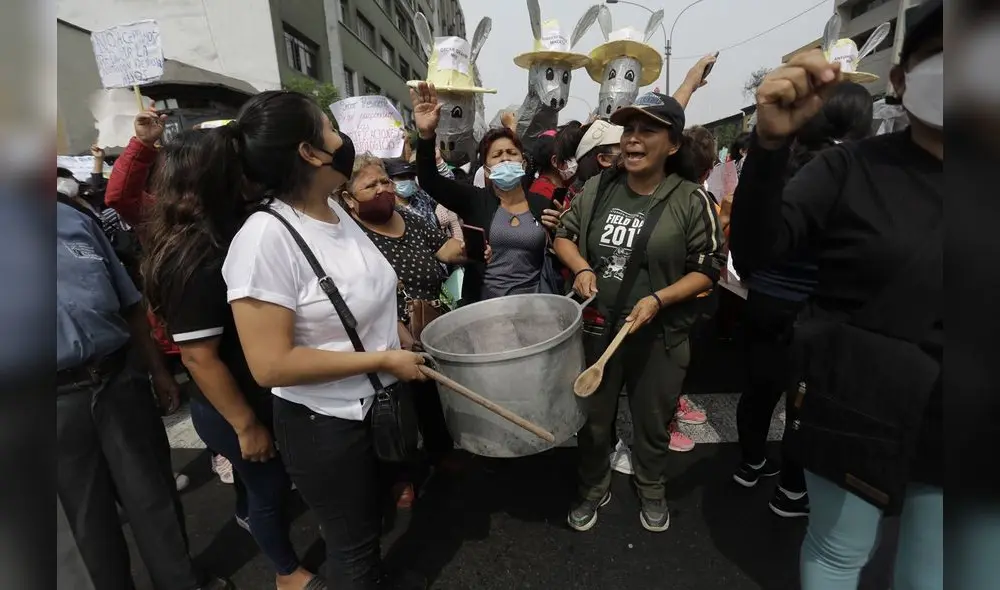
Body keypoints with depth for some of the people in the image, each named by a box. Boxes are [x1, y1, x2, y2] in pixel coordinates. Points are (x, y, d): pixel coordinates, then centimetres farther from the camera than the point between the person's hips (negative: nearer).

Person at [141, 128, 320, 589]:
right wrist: (245, 424, -20)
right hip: (233, 408, -8)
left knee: (266, 479, 31)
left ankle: (249, 514, 62)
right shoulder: (196, 261, -30)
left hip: (259, 391, 9)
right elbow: (198, 356, -28)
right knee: (271, 487, 13)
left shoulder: (225, 230, -2)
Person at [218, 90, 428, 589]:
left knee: (372, 526, 31)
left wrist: (403, 344, 4)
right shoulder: (266, 237, -26)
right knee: (353, 546, 19)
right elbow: (270, 366, -27)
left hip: (381, 403, 8)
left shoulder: (336, 210, -1)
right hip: (325, 425, -7)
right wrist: (383, 360, -22)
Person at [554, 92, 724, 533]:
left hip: (659, 334, -1)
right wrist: (581, 268, -11)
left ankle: (651, 490, 50)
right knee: (593, 418, 17)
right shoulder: (598, 188, -3)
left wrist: (659, 299, -21)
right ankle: (593, 489, 44)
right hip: (597, 327, 2)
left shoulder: (691, 200, -11)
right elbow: (564, 235, 8)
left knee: (653, 422, 20)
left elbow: (707, 270, -6)